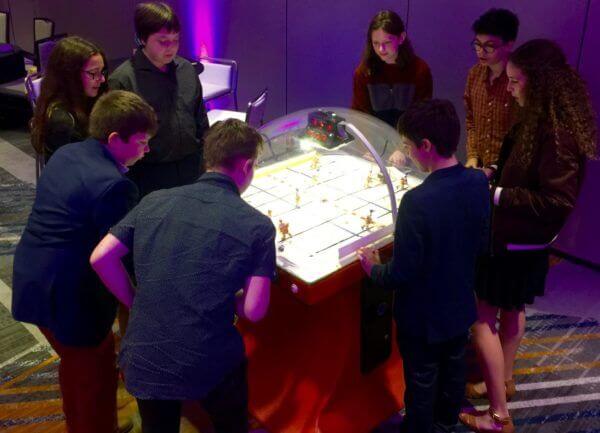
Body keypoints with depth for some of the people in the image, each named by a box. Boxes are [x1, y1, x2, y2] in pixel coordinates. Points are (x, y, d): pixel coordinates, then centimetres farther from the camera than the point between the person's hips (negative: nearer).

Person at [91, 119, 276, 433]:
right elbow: (253, 311, -12)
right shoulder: (258, 226, -9)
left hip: (142, 359, 3)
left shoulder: (153, 202, 0)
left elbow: (100, 258, -1)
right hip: (209, 363, -3)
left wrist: (138, 303, 9)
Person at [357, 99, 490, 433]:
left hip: (423, 315, -6)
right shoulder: (479, 182, -12)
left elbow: (401, 273, -25)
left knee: (421, 381, 15)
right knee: (454, 368, 27)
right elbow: (482, 244, 2)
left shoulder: (418, 201, -32)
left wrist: (373, 269, -6)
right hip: (460, 305, 7)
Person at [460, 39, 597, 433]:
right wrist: (492, 176, 0)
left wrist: (497, 194, -25)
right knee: (512, 309, 24)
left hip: (517, 242, -10)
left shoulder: (558, 132, -27)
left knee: (482, 317, 0)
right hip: (521, 238, 10)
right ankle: (504, 380, 45)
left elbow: (558, 200, -27)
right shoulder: (538, 119, 2)